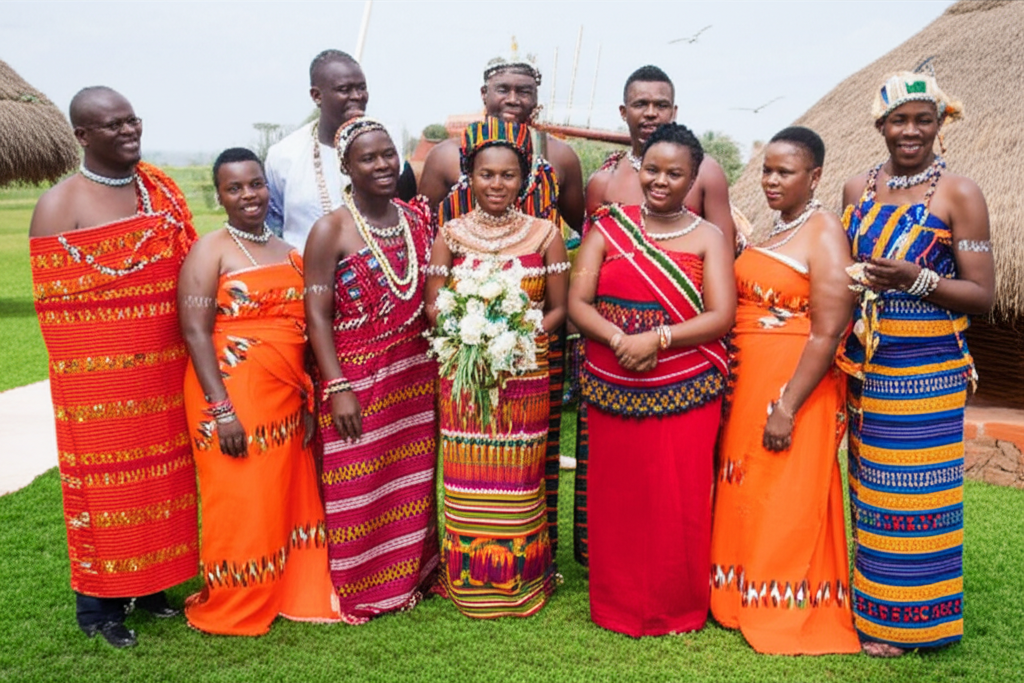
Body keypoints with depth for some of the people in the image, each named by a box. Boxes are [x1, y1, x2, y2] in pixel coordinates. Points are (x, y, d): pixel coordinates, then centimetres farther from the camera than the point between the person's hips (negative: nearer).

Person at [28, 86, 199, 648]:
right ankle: (97, 604, 18)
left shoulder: (162, 190, 10)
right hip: (99, 374, -5)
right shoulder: (59, 205, -5)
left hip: (164, 369, 5)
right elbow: (54, 296, -7)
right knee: (103, 480, 3)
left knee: (160, 472, 11)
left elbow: (188, 271, 15)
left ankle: (149, 583, 27)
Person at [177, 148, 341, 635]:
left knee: (290, 499, 11)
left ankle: (289, 594, 28)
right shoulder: (210, 251, -5)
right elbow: (195, 332, -13)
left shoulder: (287, 252, 14)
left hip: (285, 402, 6)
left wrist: (308, 400, 10)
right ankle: (229, 608, 20)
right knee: (240, 505, 2)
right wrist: (222, 410, -19)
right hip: (233, 398, -6)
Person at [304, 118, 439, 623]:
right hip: (356, 378, -4)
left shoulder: (418, 218, 6)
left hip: (415, 376, 5)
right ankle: (359, 590, 22)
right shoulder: (331, 231, -9)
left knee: (413, 481, 15)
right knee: (358, 488, 5)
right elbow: (317, 314, -11)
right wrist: (337, 387, -16)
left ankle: (412, 573, 33)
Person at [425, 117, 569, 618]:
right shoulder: (451, 235, 4)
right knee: (468, 480, 5)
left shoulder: (544, 235, 2)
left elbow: (558, 309, 3)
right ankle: (469, 581, 22)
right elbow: (433, 305, 4)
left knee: (518, 480, 5)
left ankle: (520, 581, 22)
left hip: (525, 375, 0)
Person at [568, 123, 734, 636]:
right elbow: (577, 303, 0)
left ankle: (678, 608, 23)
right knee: (616, 501, 8)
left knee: (679, 505, 3)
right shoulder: (608, 227, 7)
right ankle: (617, 605, 27)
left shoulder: (708, 238, 4)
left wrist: (656, 338, -18)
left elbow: (721, 316, -5)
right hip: (613, 392, 1)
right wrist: (618, 339, -18)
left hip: (686, 394, -1)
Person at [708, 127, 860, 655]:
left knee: (787, 503, 2)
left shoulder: (823, 233, -11)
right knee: (744, 499, 15)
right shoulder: (771, 231, 13)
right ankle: (744, 601, 30)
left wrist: (787, 407, -21)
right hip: (747, 384, 8)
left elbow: (828, 333, -18)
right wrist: (731, 389, 10)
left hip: (795, 387, -8)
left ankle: (791, 616, 17)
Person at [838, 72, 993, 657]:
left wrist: (915, 279, -22)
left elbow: (982, 295, -9)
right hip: (864, 364, 5)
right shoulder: (859, 189, 9)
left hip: (927, 371, -5)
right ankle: (868, 603, 27)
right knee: (869, 487, 12)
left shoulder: (959, 194, -6)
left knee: (912, 492, 1)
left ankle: (904, 620, 17)